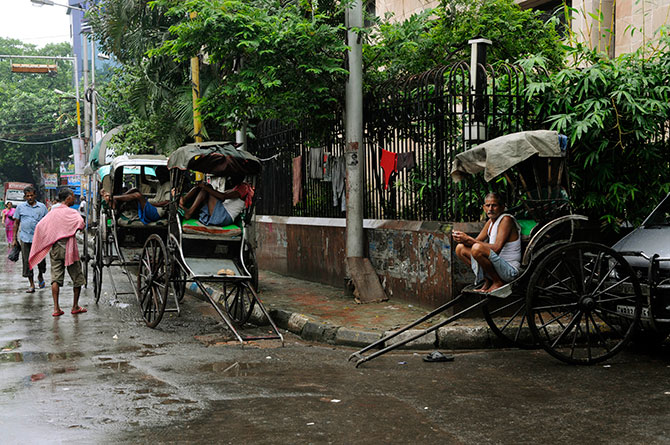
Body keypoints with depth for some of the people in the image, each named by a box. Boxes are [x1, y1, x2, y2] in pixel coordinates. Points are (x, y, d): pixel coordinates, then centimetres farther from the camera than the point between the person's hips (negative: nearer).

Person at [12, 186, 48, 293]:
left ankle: (40, 276, 32)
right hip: (25, 239, 0)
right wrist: (14, 239, 7)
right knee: (27, 262, 1)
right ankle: (32, 285, 11)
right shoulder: (20, 207, 6)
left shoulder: (42, 207, 6)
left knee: (41, 260, 0)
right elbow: (16, 223, 10)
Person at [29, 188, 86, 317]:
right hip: (69, 248, -5)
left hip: (55, 248, 5)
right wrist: (81, 228, 0)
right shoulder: (71, 213, -8)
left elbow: (40, 225, 4)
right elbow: (81, 224, -21)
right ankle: (75, 307, 13)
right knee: (77, 278, 9)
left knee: (55, 278, 5)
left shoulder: (52, 213, 8)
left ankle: (56, 308, -2)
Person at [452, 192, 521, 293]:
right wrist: (463, 238, -12)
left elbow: (496, 248, -25)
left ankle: (498, 282, -12)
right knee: (460, 248, 8)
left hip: (510, 270, -9)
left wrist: (468, 239, -23)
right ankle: (487, 281, 6)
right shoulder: (490, 222, 12)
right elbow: (477, 241, 11)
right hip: (497, 266, 9)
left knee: (477, 248, -32)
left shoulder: (506, 220, -14)